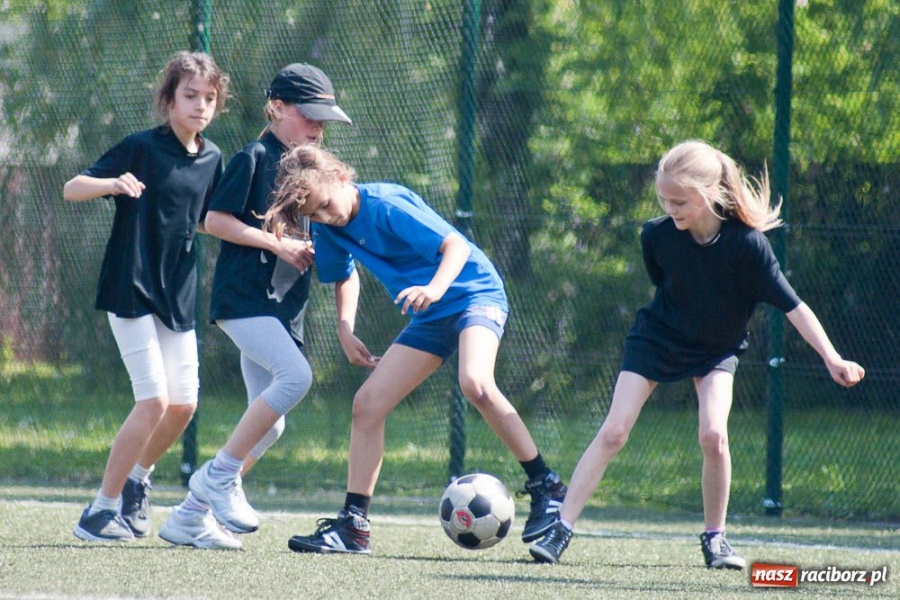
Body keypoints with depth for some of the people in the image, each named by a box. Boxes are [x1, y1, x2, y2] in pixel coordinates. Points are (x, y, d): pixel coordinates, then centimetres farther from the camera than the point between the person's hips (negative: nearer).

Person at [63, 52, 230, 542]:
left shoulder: (211, 159, 6)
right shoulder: (141, 148, -12)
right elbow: (71, 189, -17)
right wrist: (113, 184, -37)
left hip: (178, 295, 7)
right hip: (131, 291, -7)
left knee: (184, 405, 6)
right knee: (154, 400, -14)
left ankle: (136, 480, 31)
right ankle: (101, 510, -4)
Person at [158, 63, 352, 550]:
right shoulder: (255, 159, -5)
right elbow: (215, 219, -11)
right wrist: (279, 244, -15)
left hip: (284, 305, 8)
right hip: (243, 295, -8)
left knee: (269, 423, 3)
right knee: (295, 376, -28)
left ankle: (190, 516, 9)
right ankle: (220, 475, -17)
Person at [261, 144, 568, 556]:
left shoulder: (386, 205, -21)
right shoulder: (330, 228, 2)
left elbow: (455, 245, -24)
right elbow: (345, 275, 22)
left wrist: (435, 288, -42)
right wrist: (346, 331, 8)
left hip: (475, 294, -8)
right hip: (429, 320, 8)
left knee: (474, 382, -34)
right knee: (367, 405, -1)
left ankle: (546, 488, -26)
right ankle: (352, 526, 5)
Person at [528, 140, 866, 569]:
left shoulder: (746, 242, -26)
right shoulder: (657, 235, -20)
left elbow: (791, 304, -25)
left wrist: (832, 359, -31)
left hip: (717, 348, -1)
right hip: (656, 338, 1)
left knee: (713, 434, -21)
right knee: (613, 432, -9)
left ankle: (715, 537, -1)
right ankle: (561, 529, -7)